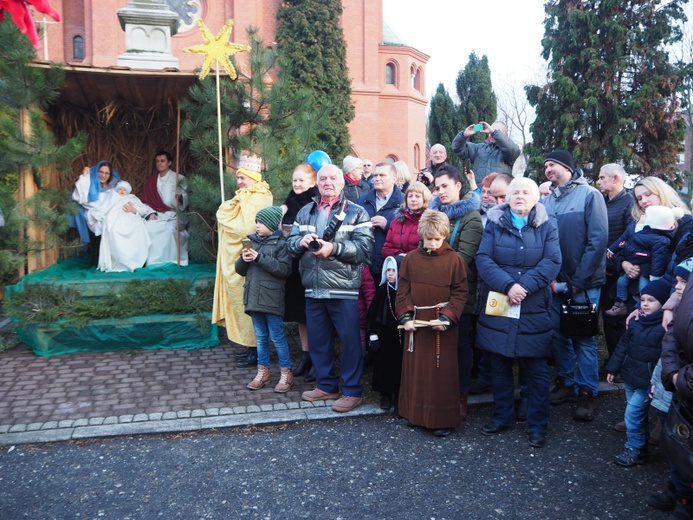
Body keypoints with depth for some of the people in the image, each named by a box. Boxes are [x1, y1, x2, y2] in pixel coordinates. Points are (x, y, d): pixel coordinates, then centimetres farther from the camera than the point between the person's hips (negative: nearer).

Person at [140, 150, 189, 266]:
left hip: (173, 215, -3)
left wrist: (180, 198, -28)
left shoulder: (179, 179, 5)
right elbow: (146, 202, 15)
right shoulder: (151, 181, 18)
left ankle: (171, 261, -25)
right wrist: (151, 213, -4)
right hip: (157, 216, 3)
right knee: (148, 227, -27)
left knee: (170, 229, -34)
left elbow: (184, 202, -5)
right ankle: (154, 262, -21)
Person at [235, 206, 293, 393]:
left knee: (277, 337, 1)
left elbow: (285, 269, -20)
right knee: (261, 337, 14)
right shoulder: (252, 242, 11)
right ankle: (263, 372, 25)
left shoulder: (281, 244, -7)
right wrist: (244, 259, -8)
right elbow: (240, 270, 15)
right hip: (254, 297, 6)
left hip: (271, 299, -6)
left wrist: (260, 258, -20)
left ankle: (286, 373, 13)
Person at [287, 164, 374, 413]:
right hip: (313, 288, 5)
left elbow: (364, 247, -11)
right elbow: (291, 241, 11)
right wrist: (301, 241, -11)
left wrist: (334, 248, -21)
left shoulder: (356, 212, 0)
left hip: (344, 290, -5)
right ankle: (326, 385, 29)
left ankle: (352, 390, 14)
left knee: (350, 339, 1)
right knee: (317, 339, 13)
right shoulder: (305, 212, 16)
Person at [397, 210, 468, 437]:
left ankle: (443, 418, 15)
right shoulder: (411, 259, 3)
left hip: (443, 325, -3)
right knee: (415, 369, 11)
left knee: (442, 371, 3)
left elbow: (460, 293, -5)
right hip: (416, 323, 3)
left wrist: (447, 318, -16)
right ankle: (415, 413, 26)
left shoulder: (454, 259, -4)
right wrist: (405, 316, -7)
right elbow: (403, 291, 4)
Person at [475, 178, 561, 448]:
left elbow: (552, 262, -8)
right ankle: (502, 417, 27)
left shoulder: (546, 226, 5)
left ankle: (537, 426, 18)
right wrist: (507, 286, -20)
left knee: (536, 370, 5)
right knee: (499, 366, 11)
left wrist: (524, 286, -19)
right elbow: (483, 259, -7)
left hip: (534, 310, -1)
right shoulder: (494, 224, 5)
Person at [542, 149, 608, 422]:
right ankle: (565, 383, 27)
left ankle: (586, 393, 14)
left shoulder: (589, 195, -7)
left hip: (583, 283, -4)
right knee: (558, 334, 11)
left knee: (584, 338, 3)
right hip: (555, 282, 4)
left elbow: (598, 240, -12)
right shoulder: (546, 201, 6)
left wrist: (579, 280, -14)